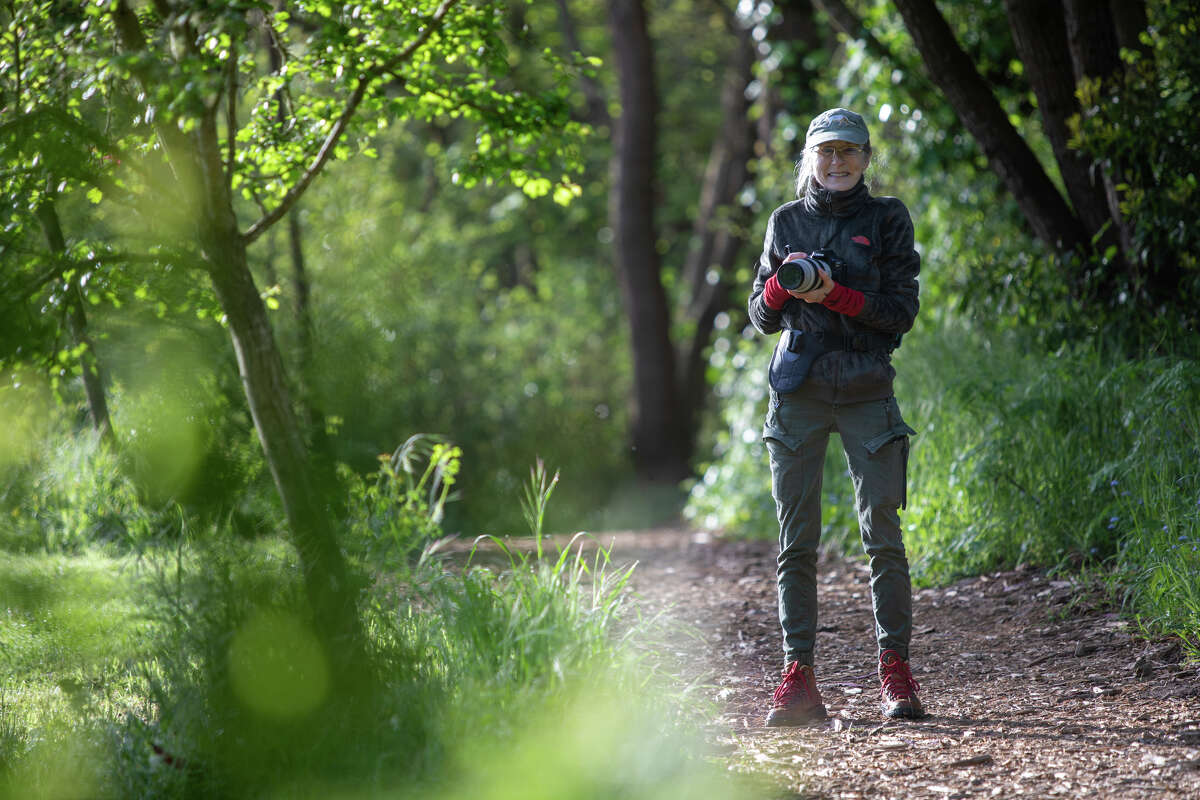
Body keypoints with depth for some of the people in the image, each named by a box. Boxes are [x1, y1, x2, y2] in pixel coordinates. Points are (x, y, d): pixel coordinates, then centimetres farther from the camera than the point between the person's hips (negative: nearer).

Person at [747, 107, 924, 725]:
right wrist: (782, 285, -9)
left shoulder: (886, 219, 6)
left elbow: (902, 310, -1)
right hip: (797, 391, 2)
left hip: (865, 390, -2)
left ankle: (895, 672, -1)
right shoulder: (786, 222, 12)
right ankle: (798, 678, 0)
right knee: (796, 541, -1)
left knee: (883, 535, -7)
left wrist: (835, 295, -14)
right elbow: (762, 317, 13)